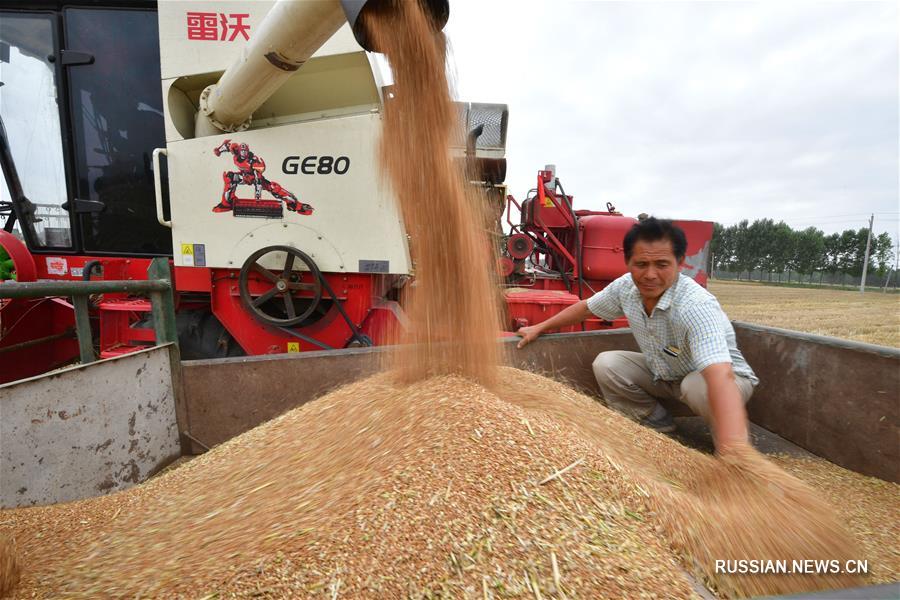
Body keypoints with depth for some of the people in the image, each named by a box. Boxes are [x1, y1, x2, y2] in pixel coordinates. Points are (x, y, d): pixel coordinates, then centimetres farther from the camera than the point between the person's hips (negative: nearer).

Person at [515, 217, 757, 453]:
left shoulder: (697, 306, -38)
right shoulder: (626, 286, -19)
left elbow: (720, 377, -51)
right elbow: (586, 307, -1)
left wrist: (734, 452, -64)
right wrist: (539, 328, 3)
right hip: (664, 373, 6)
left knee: (698, 386, -37)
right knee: (605, 364, -11)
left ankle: (724, 445, -4)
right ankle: (658, 426, 8)